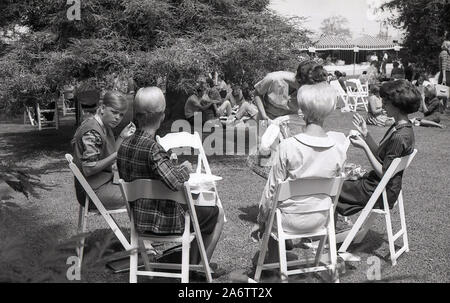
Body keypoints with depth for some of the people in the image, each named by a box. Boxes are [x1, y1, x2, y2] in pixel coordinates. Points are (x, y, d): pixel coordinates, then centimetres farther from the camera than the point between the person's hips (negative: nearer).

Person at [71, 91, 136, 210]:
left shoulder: (105, 127, 10)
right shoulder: (92, 132, -20)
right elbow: (88, 169, -24)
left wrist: (122, 137, 2)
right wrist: (116, 155, -26)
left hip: (105, 181, 10)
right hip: (94, 192, -10)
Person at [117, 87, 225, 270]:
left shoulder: (124, 146, -2)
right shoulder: (152, 148, -27)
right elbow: (175, 182, -38)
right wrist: (185, 169, -16)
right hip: (162, 220, -8)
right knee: (218, 214, 13)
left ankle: (192, 265, 34)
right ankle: (200, 268, 23)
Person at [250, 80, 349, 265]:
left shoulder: (287, 147, -23)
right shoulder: (339, 144, -13)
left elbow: (273, 188, -12)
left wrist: (261, 219, 2)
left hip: (291, 221, -4)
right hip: (320, 219, 4)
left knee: (268, 204, 26)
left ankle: (273, 257, 35)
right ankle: (278, 254, 40)